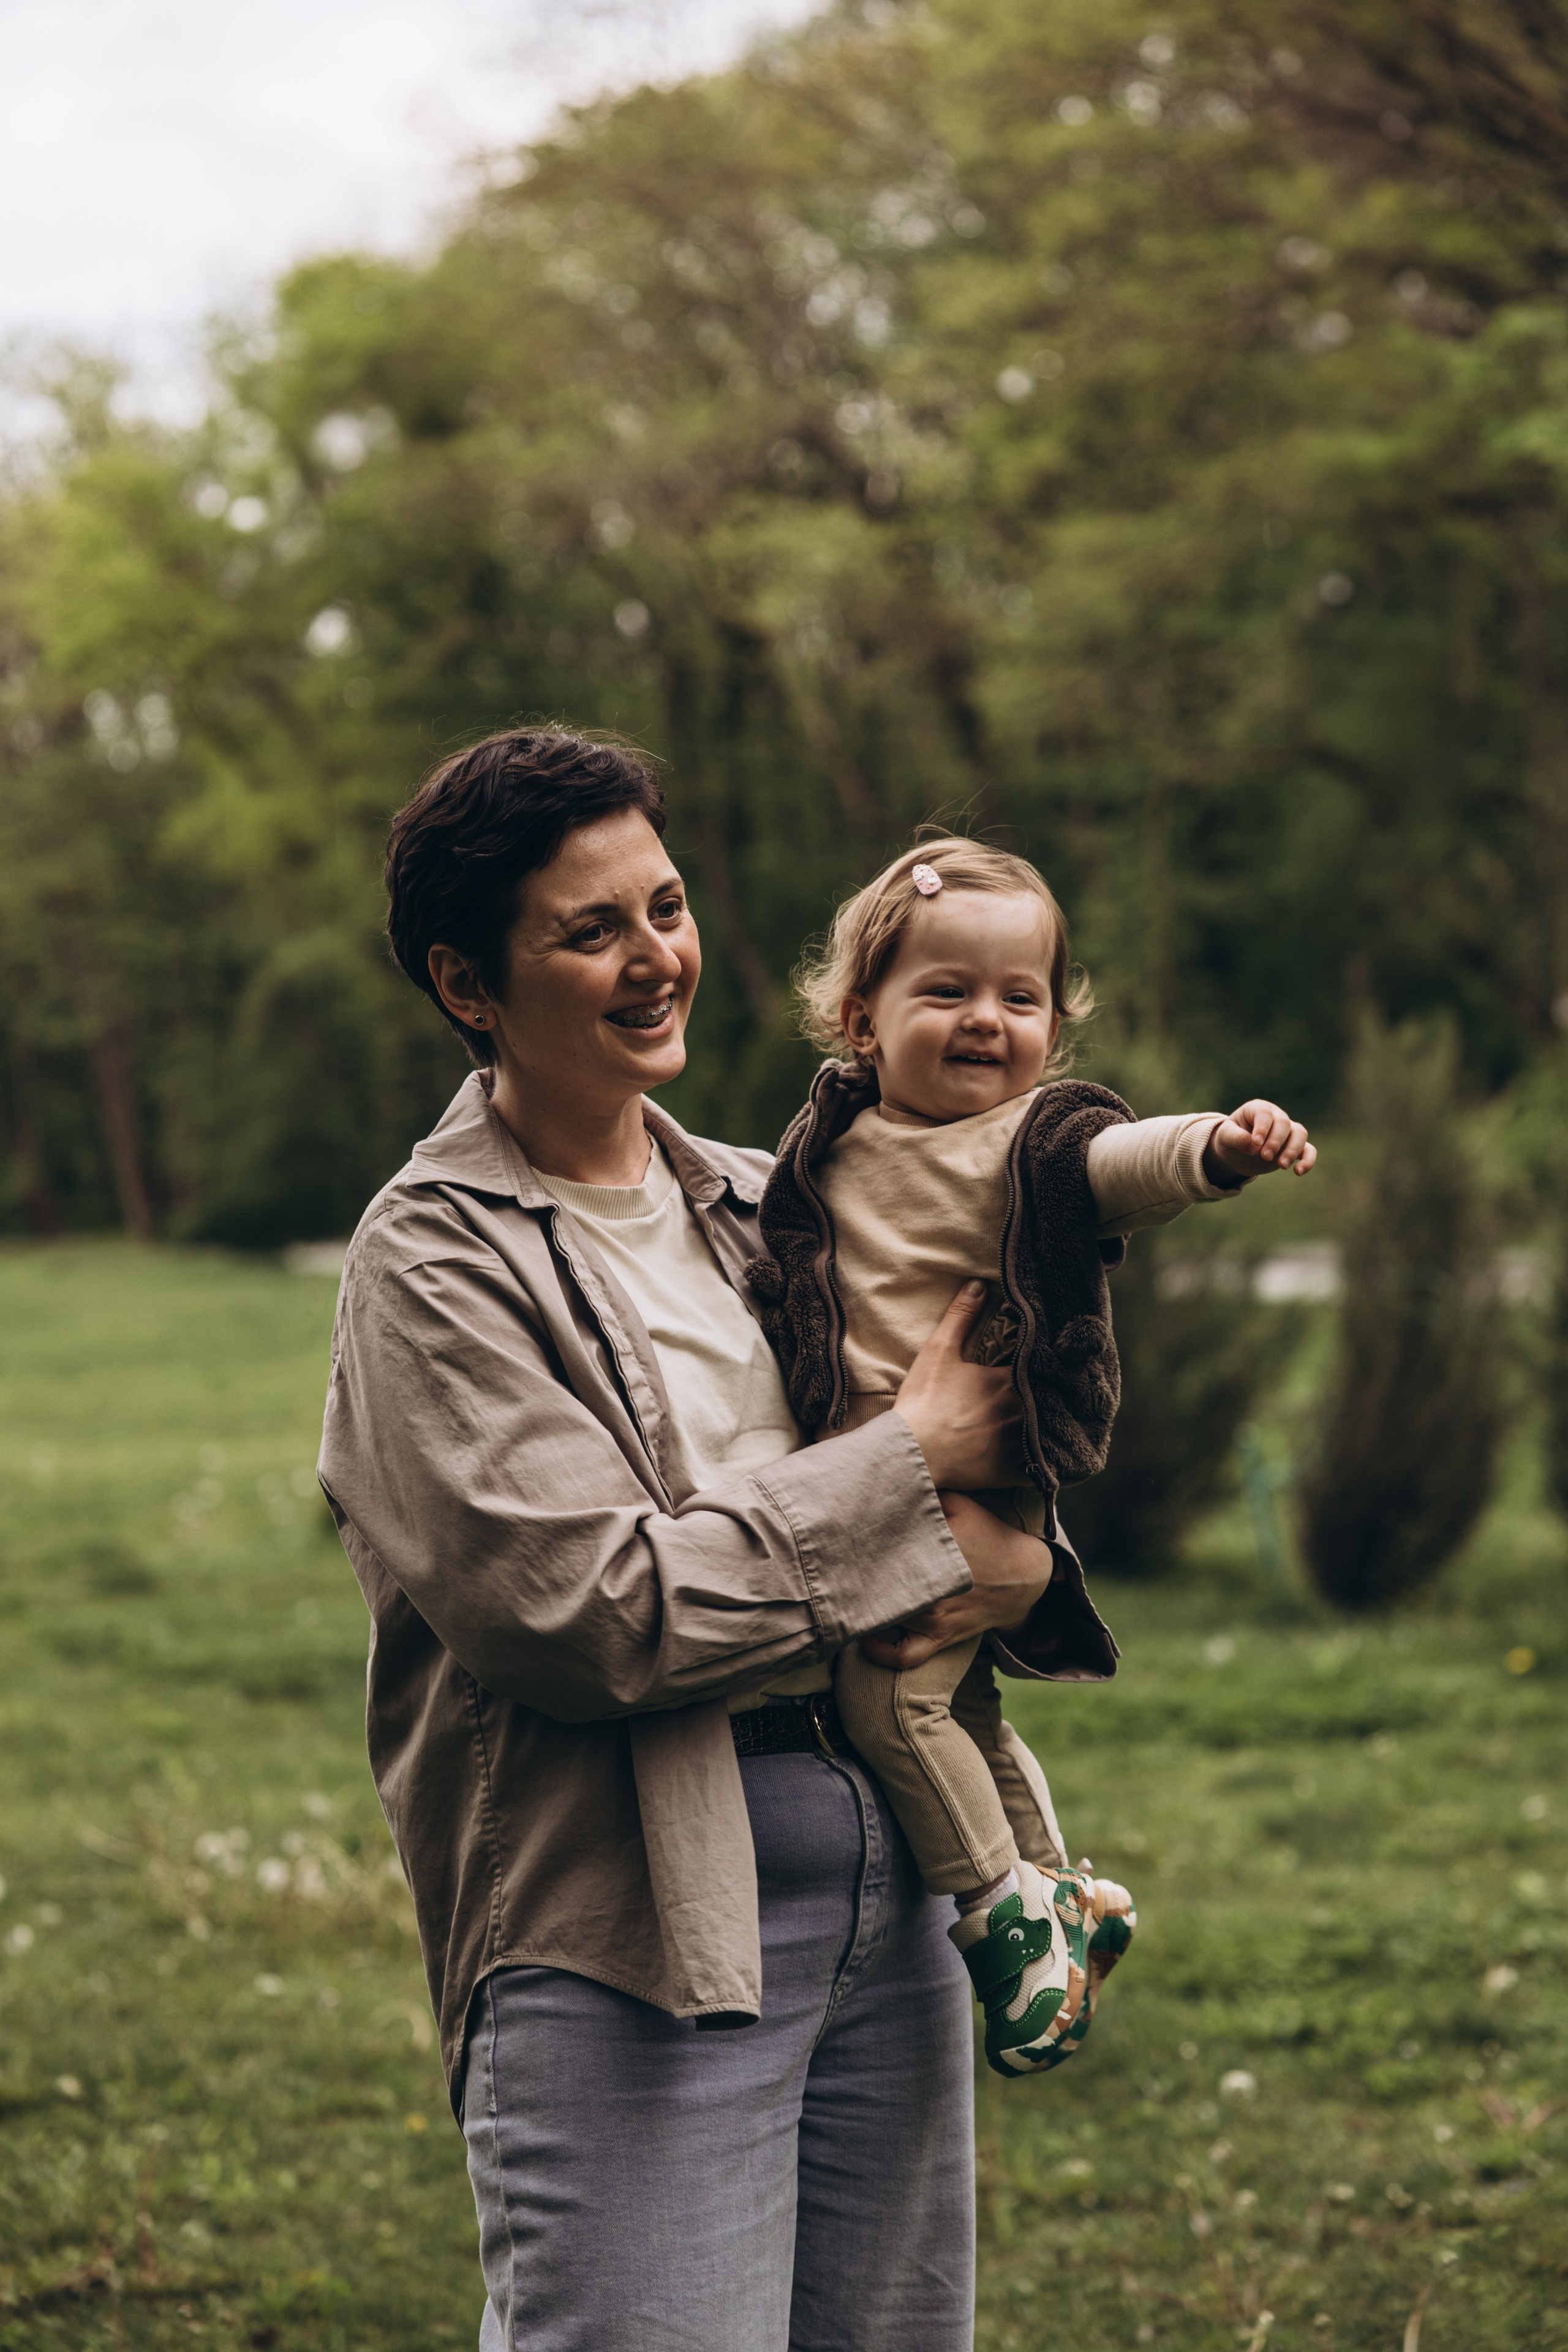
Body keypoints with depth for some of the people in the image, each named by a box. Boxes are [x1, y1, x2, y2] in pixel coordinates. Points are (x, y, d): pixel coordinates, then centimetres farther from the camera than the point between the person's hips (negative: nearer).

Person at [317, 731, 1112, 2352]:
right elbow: (601, 1606, -17)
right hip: (628, 1935, -7)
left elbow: (993, 1419, 19)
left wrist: (1009, 1564, -5)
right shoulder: (433, 1262, -7)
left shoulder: (756, 1207, 14)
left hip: (887, 1877, 7)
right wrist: (910, 1464, -10)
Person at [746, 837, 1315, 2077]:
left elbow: (1125, 1162, -29)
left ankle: (1005, 1912, 0)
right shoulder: (832, 1139, 8)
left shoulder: (1037, 1139, -8)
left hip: (979, 1484, -7)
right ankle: (1061, 1894, 35)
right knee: (960, 1710, 18)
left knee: (893, 1693, -16)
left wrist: (1218, 1145, -48)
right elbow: (778, 1263, 25)